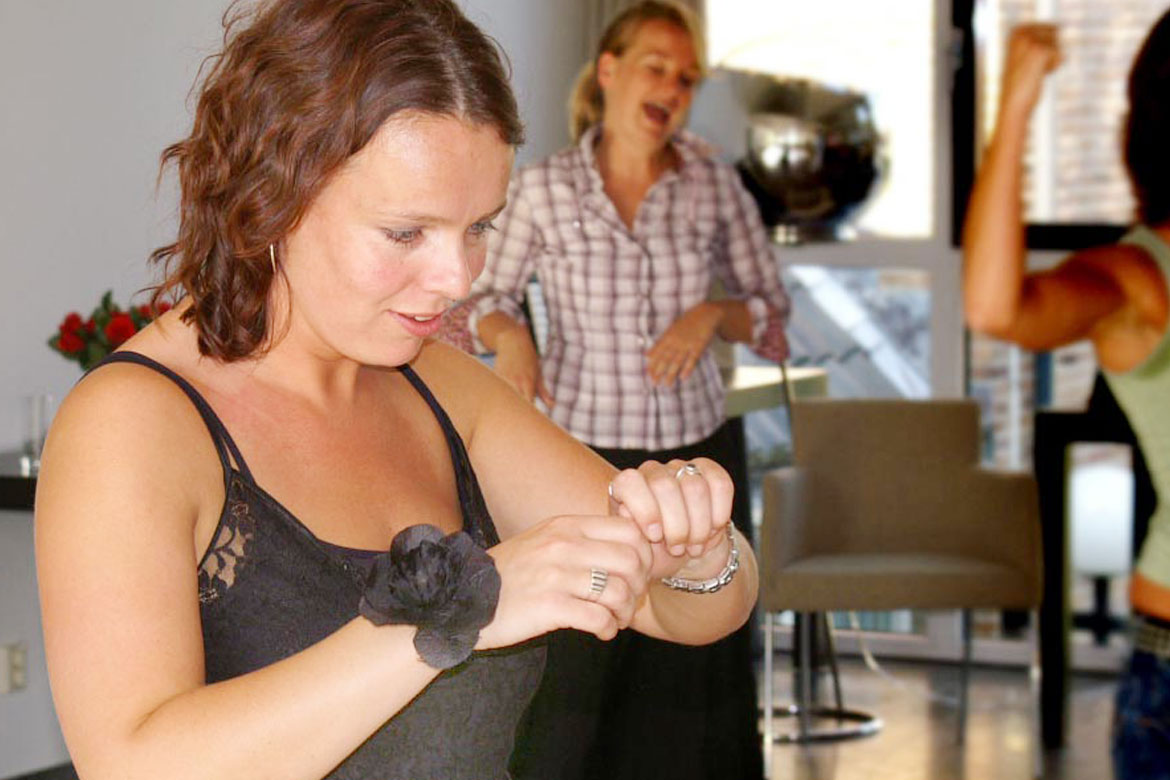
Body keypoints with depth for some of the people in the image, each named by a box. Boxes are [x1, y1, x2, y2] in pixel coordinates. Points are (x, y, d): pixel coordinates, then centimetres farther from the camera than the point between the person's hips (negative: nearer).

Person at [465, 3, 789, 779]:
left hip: (697, 453, 2)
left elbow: (771, 310, 5)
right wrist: (509, 335, -16)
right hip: (581, 454, -2)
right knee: (570, 678, -2)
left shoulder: (715, 183, -1)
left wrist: (714, 314, -15)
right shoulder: (543, 188, -5)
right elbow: (489, 299, 7)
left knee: (695, 681, 8)